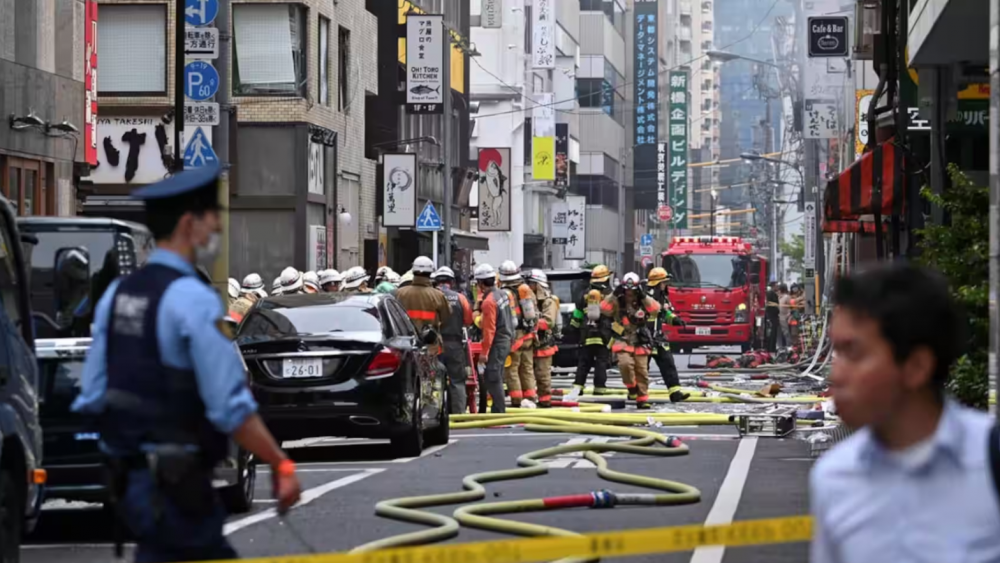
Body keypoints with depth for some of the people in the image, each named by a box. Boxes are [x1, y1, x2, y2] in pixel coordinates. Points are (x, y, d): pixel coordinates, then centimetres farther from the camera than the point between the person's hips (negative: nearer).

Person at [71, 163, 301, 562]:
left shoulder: (117, 293, 8)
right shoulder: (194, 300, -16)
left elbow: (92, 397, 9)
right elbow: (232, 408, -18)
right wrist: (281, 465, -9)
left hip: (128, 478, 9)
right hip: (175, 484, -9)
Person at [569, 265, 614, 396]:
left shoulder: (585, 294, 6)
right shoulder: (609, 294, -3)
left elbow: (577, 313, 11)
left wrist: (574, 326, 23)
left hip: (587, 333, 3)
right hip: (604, 333, -3)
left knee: (584, 360, 8)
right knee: (601, 360, 1)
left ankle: (578, 386, 2)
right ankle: (599, 387, -2)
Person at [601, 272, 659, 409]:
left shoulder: (643, 303, 3)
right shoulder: (617, 303, -1)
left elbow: (656, 309, -13)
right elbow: (604, 308, -15)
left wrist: (643, 297, -21)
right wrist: (614, 295, -22)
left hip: (640, 343, 2)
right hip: (623, 341, -2)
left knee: (642, 371, 4)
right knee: (625, 363, -27)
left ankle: (642, 399, 16)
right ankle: (631, 387, -2)